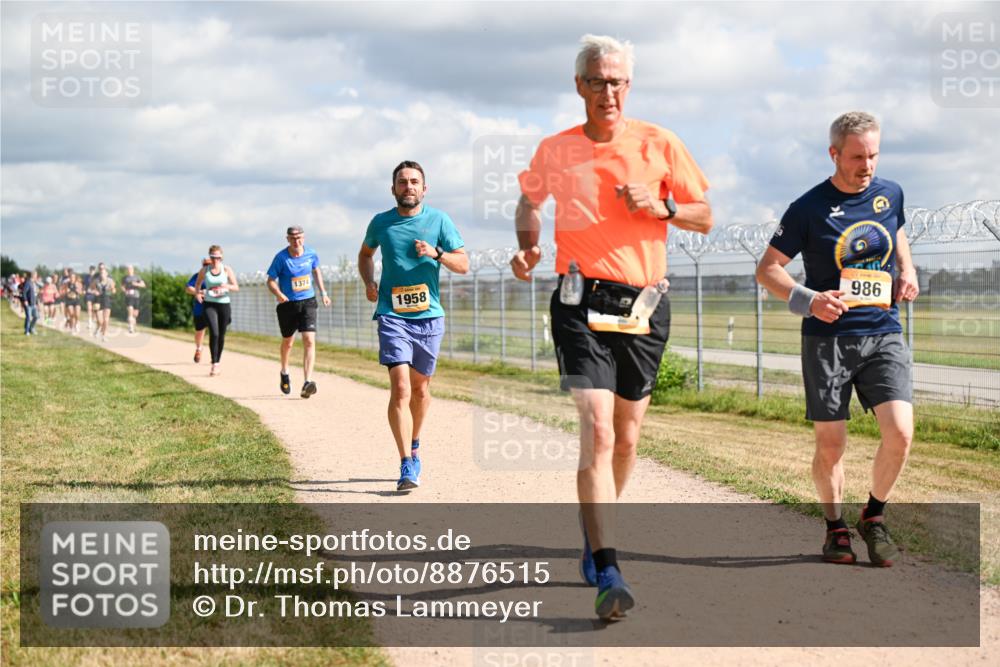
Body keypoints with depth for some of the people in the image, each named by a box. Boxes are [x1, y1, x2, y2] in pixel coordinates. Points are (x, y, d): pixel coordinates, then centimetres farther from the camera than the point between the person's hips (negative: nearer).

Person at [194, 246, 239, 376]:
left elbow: (236, 287, 0)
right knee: (214, 333, -18)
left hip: (224, 304, 1)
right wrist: (197, 293, 3)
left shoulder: (227, 270, 0)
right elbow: (198, 283, 21)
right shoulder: (204, 271, 2)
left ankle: (218, 362, 26)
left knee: (221, 335, 8)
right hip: (209, 304, -1)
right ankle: (214, 364, -16)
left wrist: (227, 286, -20)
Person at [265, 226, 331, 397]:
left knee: (309, 341, -15)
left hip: (308, 302, 1)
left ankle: (307, 383, -20)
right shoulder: (281, 257, -11)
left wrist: (323, 293, 18)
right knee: (288, 341, 16)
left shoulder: (311, 254, -2)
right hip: (287, 305, -1)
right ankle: (284, 373, 45)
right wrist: (278, 294, -28)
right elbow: (271, 281, -8)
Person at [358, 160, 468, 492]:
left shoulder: (439, 220, 2)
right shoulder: (381, 223, 4)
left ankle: (414, 445, 40)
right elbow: (365, 253, 24)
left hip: (429, 316, 2)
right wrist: (368, 282, 5)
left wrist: (436, 253, -16)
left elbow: (463, 264, 2)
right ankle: (407, 465, -17)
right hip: (392, 315, -1)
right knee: (400, 388, -16)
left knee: (420, 387, 15)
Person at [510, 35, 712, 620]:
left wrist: (661, 206, -12)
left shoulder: (660, 145, 1)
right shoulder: (555, 150, 3)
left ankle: (596, 527, 40)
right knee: (597, 430, -16)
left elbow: (705, 218, 7)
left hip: (645, 306, 2)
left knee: (627, 438, 13)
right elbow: (530, 200, 24)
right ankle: (608, 572, -19)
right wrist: (527, 244, 5)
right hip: (582, 303, -2)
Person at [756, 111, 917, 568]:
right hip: (828, 338, -3)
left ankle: (874, 517, 13)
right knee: (830, 445, 1)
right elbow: (767, 270, 0)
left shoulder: (890, 194, 6)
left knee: (900, 433, -12)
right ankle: (835, 527, 24)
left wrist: (907, 269, 8)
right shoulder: (809, 209, -6)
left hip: (883, 334, 3)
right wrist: (808, 300, -17)